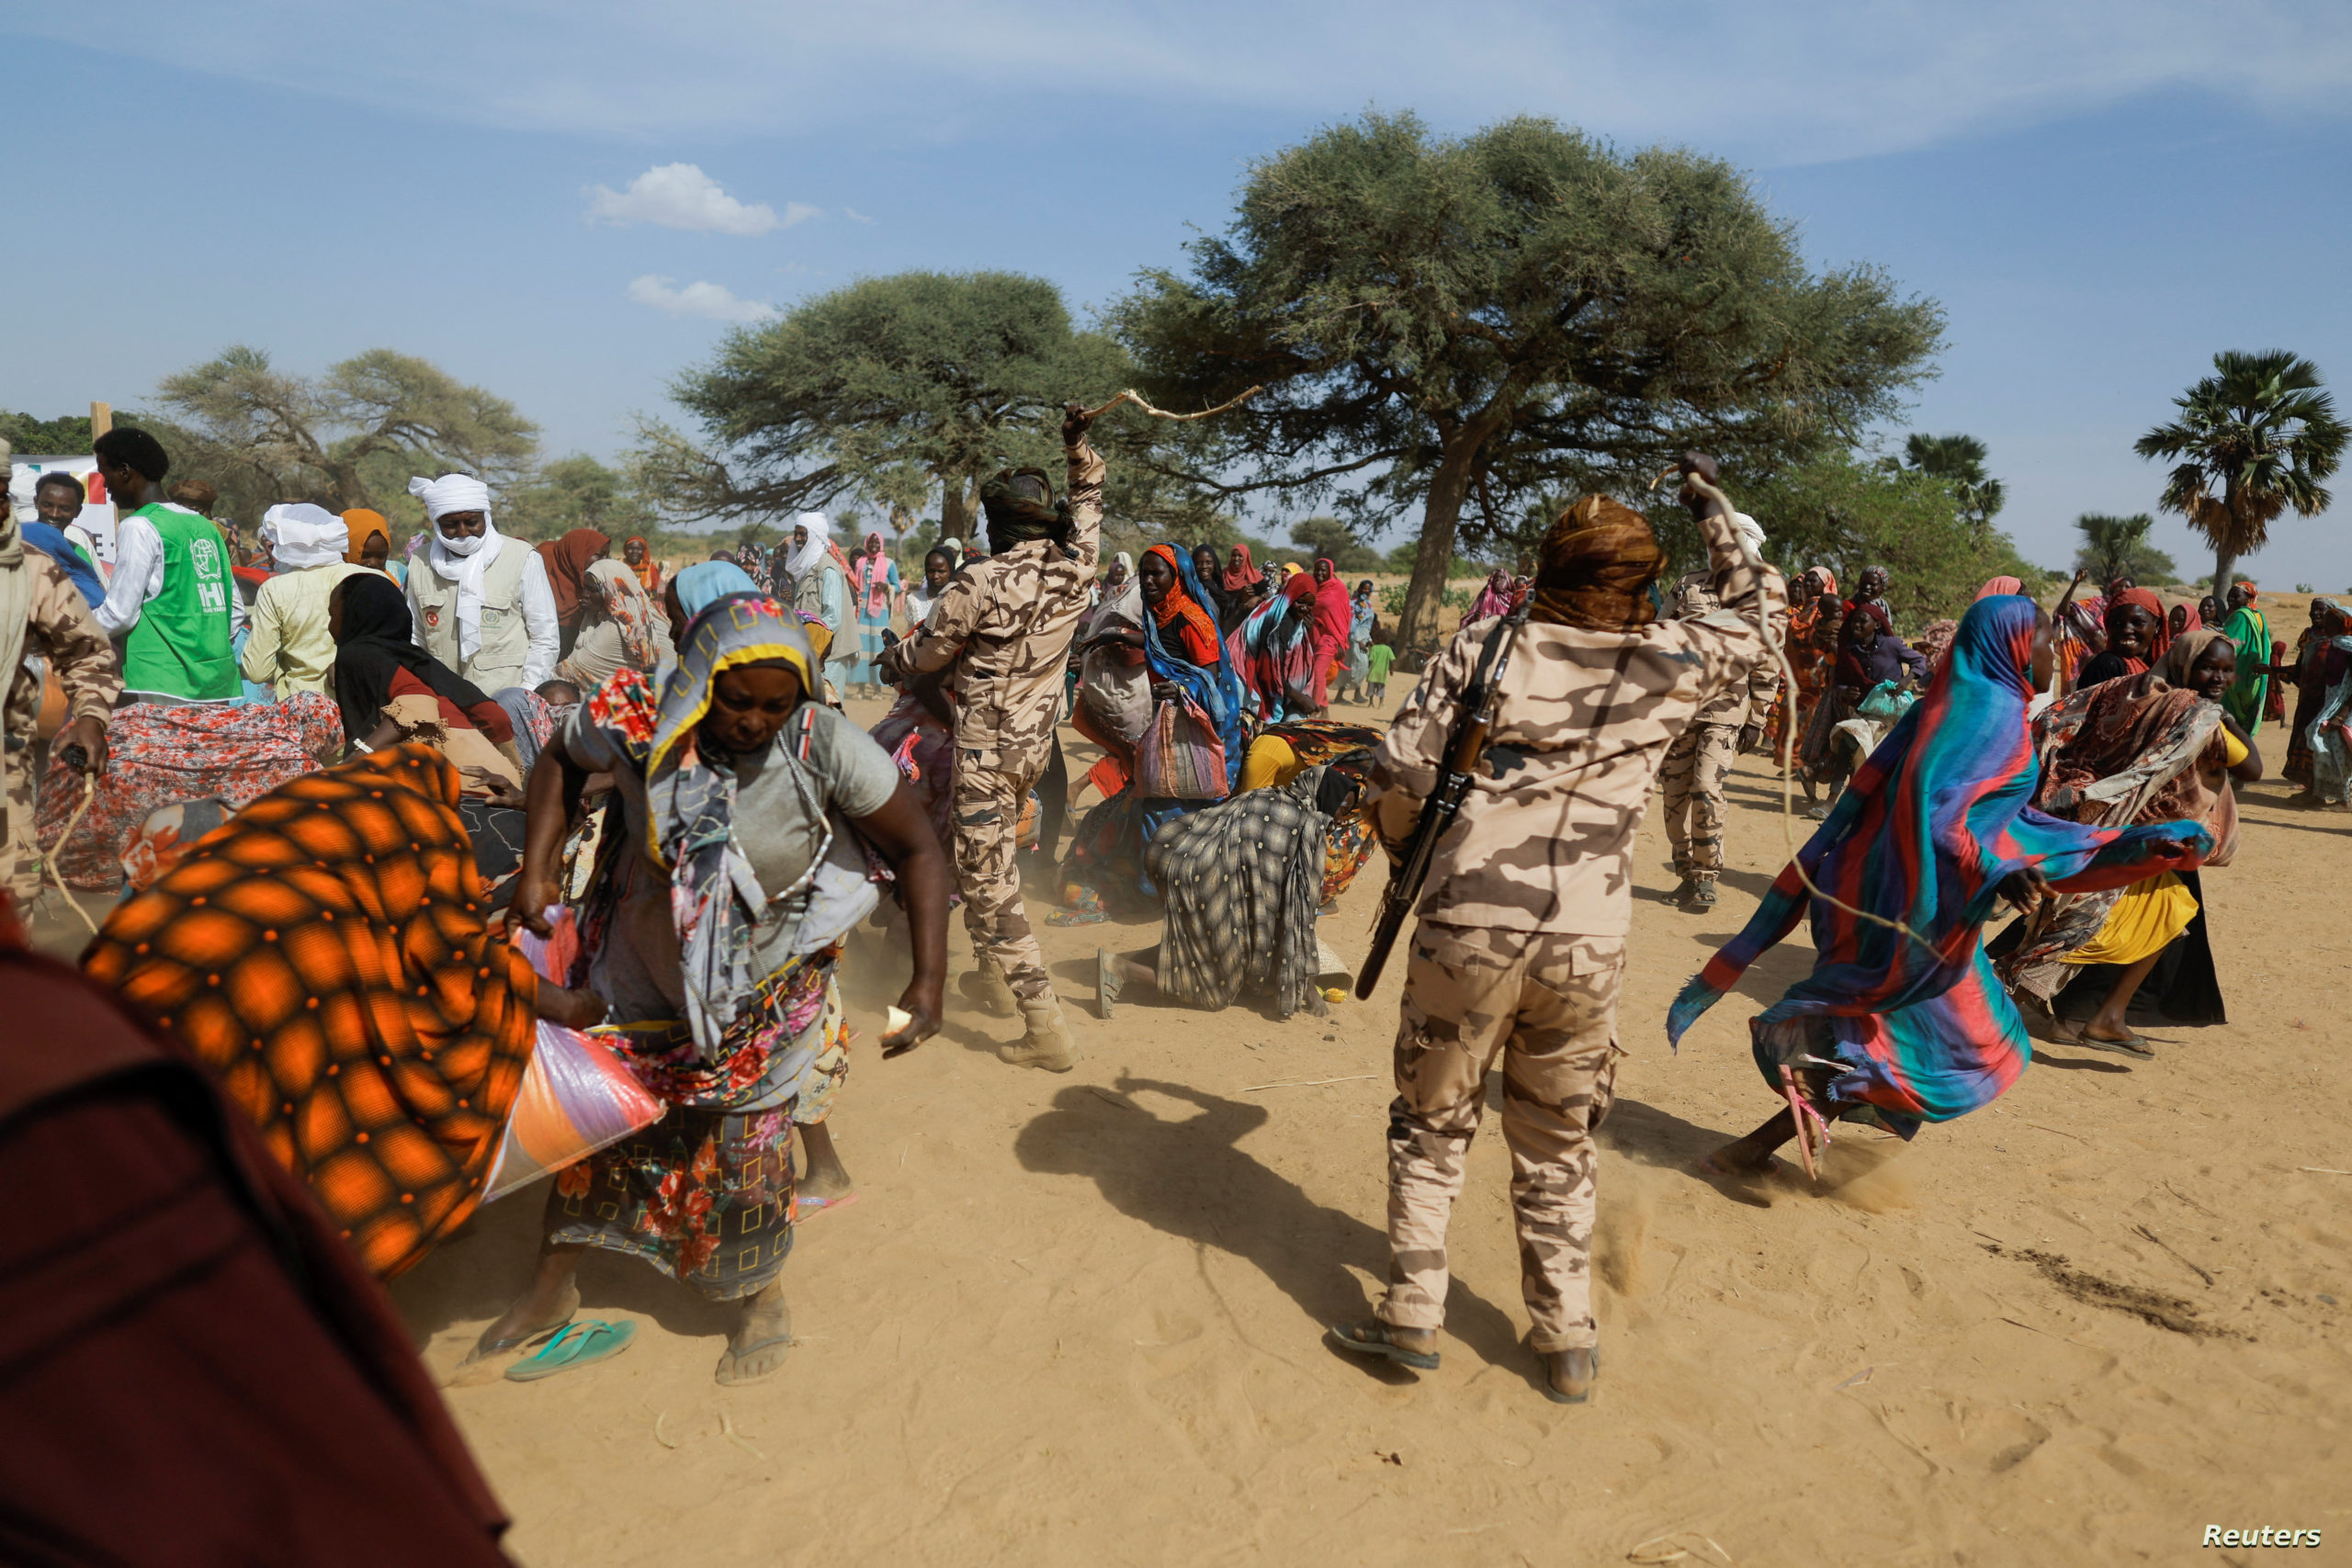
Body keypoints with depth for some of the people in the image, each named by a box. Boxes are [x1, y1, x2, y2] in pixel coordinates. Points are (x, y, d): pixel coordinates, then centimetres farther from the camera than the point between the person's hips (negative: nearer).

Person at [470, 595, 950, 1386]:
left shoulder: (827, 746, -28)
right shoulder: (637, 721, -22)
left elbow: (917, 852, -20)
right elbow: (560, 763, 1)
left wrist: (929, 980, -27)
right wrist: (536, 868, -12)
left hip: (763, 991, -2)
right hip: (647, 974, 2)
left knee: (744, 1140, 7)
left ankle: (762, 1299, 36)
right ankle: (552, 1287, 40)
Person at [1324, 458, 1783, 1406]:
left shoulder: (1487, 645, 0)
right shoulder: (1674, 664, 4)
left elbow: (1399, 773, -5)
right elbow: (1759, 607, 25)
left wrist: (1407, 848, 15)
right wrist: (1711, 502, 36)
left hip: (1466, 931, -1)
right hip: (1587, 947, 2)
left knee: (1431, 1124, 18)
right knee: (1558, 1150, 19)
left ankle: (1412, 1314, 20)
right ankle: (1568, 1344, 28)